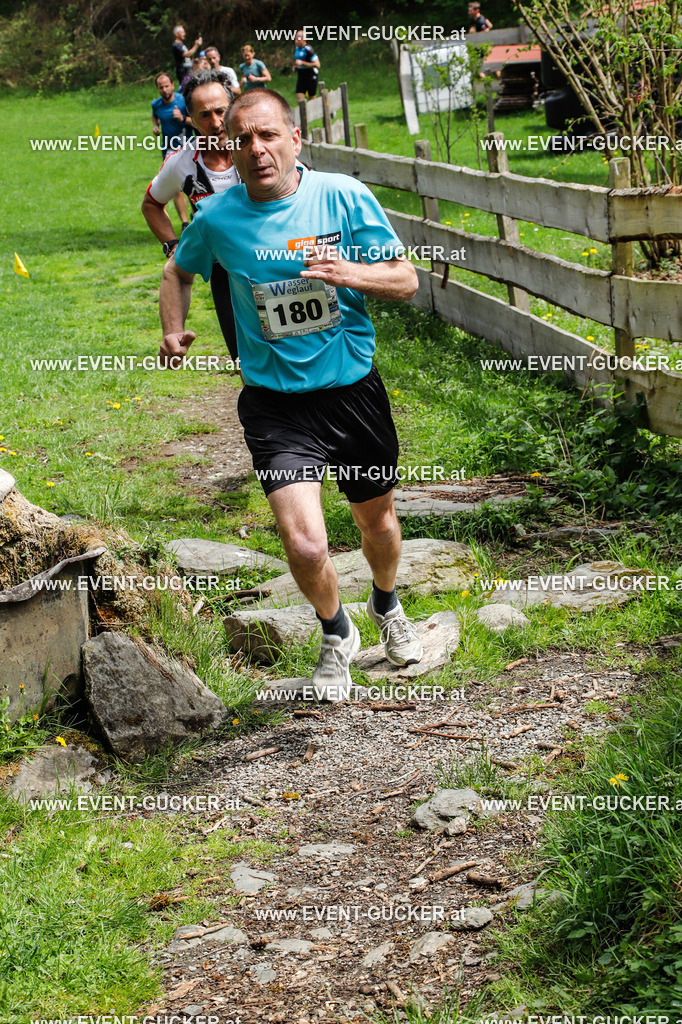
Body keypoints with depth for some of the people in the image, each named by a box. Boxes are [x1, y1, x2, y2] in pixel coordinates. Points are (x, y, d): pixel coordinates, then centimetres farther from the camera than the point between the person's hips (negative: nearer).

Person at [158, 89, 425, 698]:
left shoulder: (344, 196, -9)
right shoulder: (218, 217, -6)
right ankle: (336, 635, 17)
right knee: (305, 545, -16)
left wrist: (349, 272, -24)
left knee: (377, 517, 21)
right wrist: (173, 330, -2)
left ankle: (387, 606, 56)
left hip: (355, 390, 1)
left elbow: (406, 281, -5)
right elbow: (179, 271, 16)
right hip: (276, 404, -1)